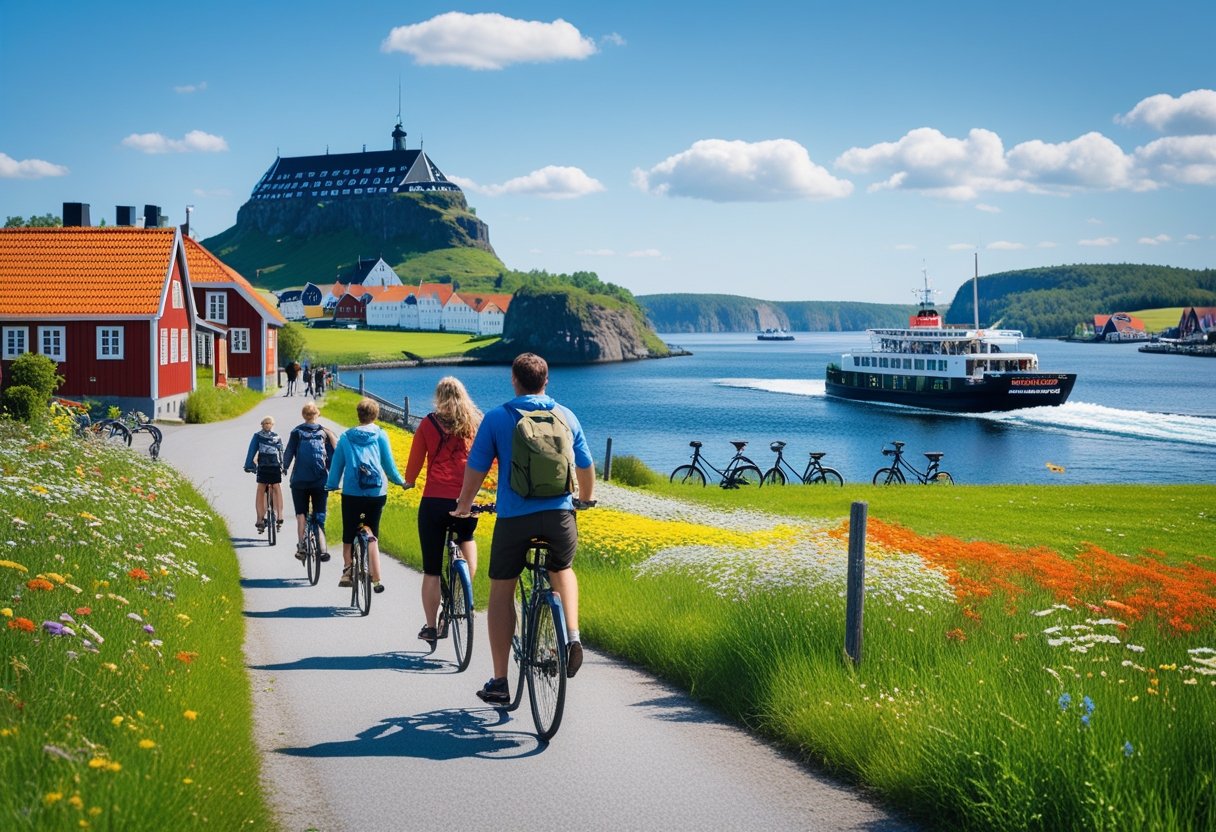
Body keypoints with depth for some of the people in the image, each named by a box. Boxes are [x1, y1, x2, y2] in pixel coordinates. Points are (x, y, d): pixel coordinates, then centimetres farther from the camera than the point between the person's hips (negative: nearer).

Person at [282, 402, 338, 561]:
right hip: (321, 482, 1)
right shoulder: (325, 432, 2)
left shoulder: (297, 432, -1)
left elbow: (289, 452, -5)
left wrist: (285, 467, 10)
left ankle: (301, 546, -4)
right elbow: (333, 454, -1)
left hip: (299, 481, -1)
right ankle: (323, 549, -5)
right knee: (319, 516, 7)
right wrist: (331, 474, 9)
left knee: (301, 514, 9)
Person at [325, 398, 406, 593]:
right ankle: (376, 579, 0)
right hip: (377, 492, 0)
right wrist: (400, 481, 17)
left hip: (352, 492, 0)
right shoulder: (379, 435, 2)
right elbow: (388, 463, 3)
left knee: (349, 534, 10)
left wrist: (331, 485, 19)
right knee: (372, 536, 6)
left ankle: (347, 569, -7)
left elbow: (337, 463, 9)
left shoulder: (346, 437, 7)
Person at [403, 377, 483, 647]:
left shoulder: (429, 423, 2)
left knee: (431, 569, 7)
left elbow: (415, 460, 6)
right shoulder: (475, 423, 5)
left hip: (434, 502, -1)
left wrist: (408, 481, 26)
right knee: (467, 539, 33)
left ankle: (430, 627, 9)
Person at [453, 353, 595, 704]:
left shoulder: (496, 418, 0)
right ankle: (572, 634, 8)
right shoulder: (565, 416, 8)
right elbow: (586, 467, 15)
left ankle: (499, 682, 13)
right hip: (560, 515, 2)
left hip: (514, 517, -2)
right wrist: (586, 499, 35)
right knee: (562, 570, 31)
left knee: (501, 592, 12)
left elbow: (476, 469, 3)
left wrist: (463, 506, 21)